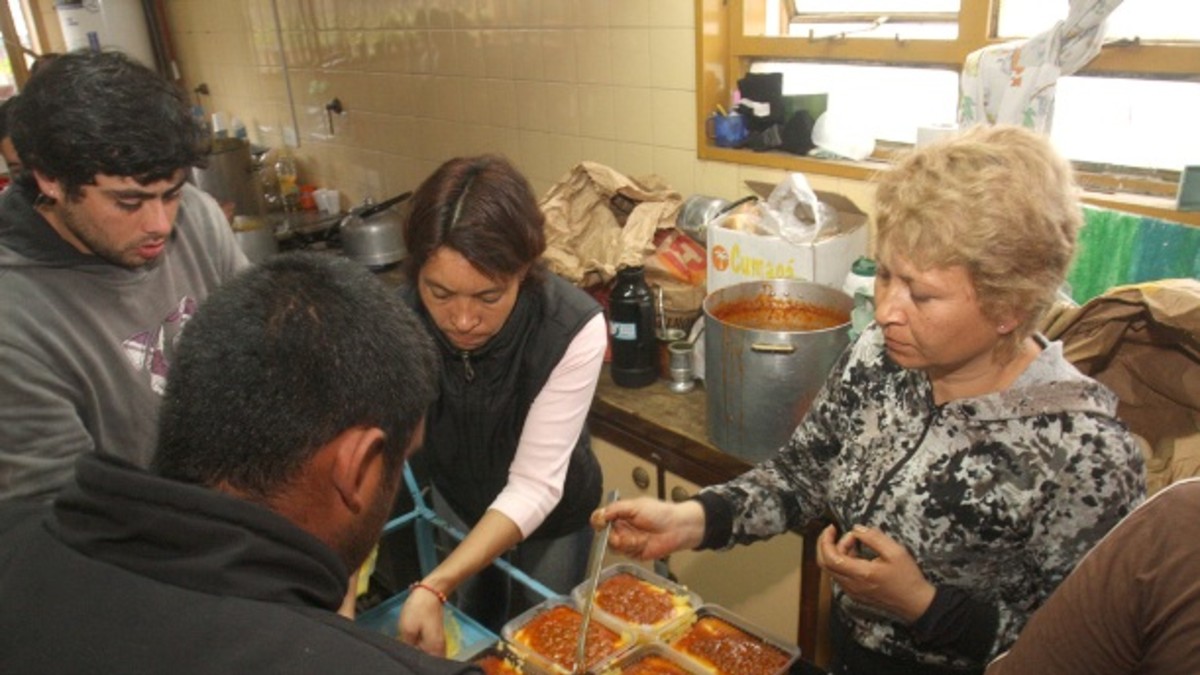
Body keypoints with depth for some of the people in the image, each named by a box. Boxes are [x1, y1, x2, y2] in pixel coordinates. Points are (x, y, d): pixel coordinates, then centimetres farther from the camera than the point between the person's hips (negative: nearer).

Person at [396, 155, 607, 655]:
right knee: (470, 637, 27)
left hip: (551, 515, -2)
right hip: (455, 501, 3)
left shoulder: (573, 330, -36)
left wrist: (434, 587, -43)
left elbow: (534, 486, -33)